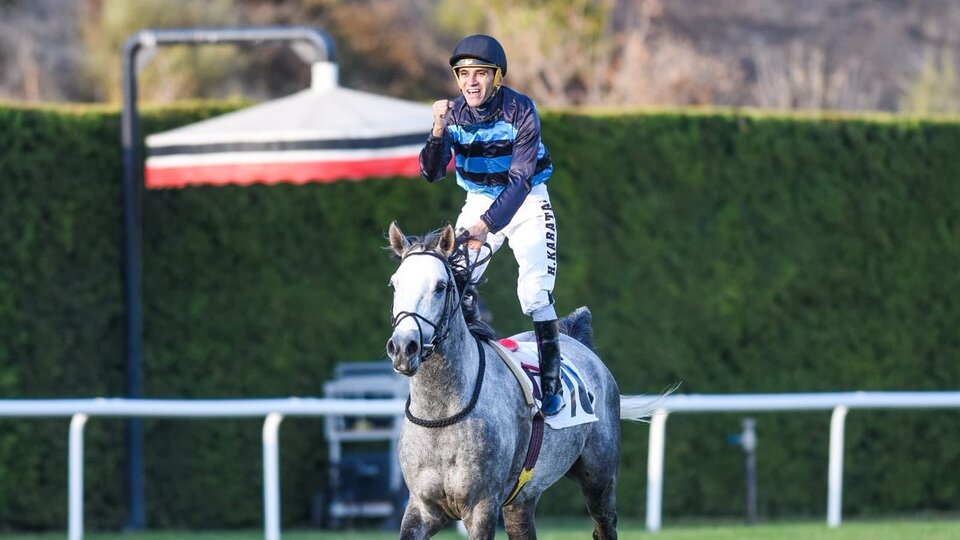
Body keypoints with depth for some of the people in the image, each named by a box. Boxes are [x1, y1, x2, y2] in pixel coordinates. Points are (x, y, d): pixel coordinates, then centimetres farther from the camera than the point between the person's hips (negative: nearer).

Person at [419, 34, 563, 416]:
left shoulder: (520, 111, -22)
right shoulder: (454, 114, -11)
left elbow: (520, 179, -28)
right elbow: (431, 173, -15)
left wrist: (486, 225, -39)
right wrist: (438, 132, -34)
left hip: (525, 202, -4)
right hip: (478, 201, 4)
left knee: (535, 294, -16)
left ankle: (551, 384, -8)